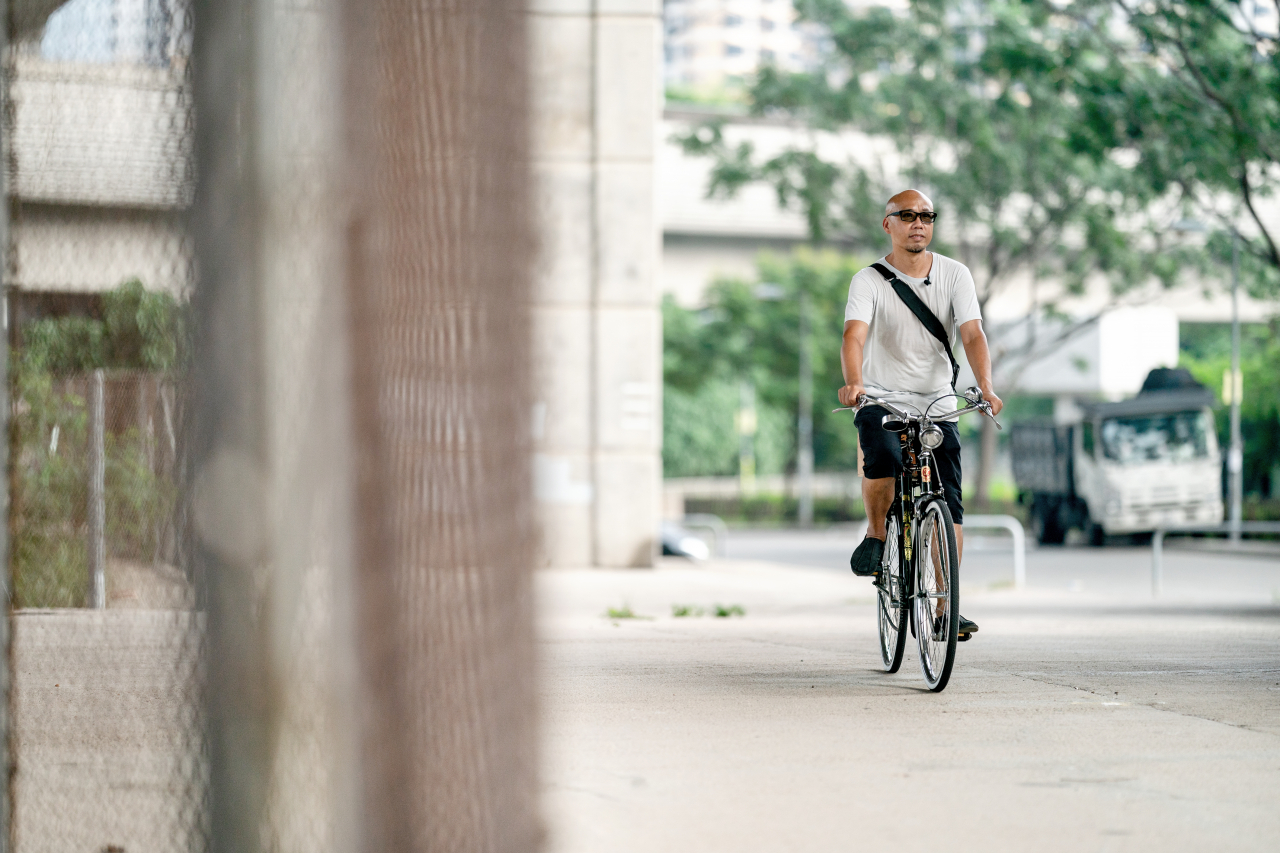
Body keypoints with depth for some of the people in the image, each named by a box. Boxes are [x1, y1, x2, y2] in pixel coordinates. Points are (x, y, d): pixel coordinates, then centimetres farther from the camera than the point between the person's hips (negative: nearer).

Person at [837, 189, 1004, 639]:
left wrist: (985, 387, -28)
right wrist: (854, 382, -42)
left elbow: (972, 334, -10)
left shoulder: (954, 274, 1)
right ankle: (875, 535, -5)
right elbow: (854, 335, -21)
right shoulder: (869, 281, -6)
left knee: (949, 507, -5)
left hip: (937, 404, 2)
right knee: (884, 458, -33)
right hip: (882, 400, -2)